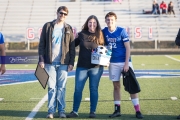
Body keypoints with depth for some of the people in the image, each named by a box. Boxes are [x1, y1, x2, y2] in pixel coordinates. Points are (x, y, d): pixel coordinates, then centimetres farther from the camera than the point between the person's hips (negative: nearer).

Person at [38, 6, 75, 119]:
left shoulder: (69, 29, 9)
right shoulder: (48, 26, 6)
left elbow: (72, 47, 7)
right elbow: (42, 44, 4)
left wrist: (71, 63, 0)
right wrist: (41, 59, -4)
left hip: (63, 63, 0)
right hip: (50, 62, 0)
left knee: (61, 87, 3)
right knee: (52, 87, 1)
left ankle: (61, 110, 9)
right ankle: (51, 110, 7)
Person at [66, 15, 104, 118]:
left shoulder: (100, 36, 3)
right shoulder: (82, 34, 4)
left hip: (96, 67, -1)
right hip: (82, 66, 1)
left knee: (94, 89, 5)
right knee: (78, 89, 1)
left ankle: (93, 111, 13)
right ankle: (75, 111, 11)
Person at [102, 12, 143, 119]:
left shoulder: (122, 31, -9)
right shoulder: (104, 32, 2)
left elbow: (128, 48, -9)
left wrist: (126, 63, -14)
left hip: (125, 62, -3)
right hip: (113, 63, 4)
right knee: (116, 86, 8)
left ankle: (138, 110, -2)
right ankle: (117, 110, 16)